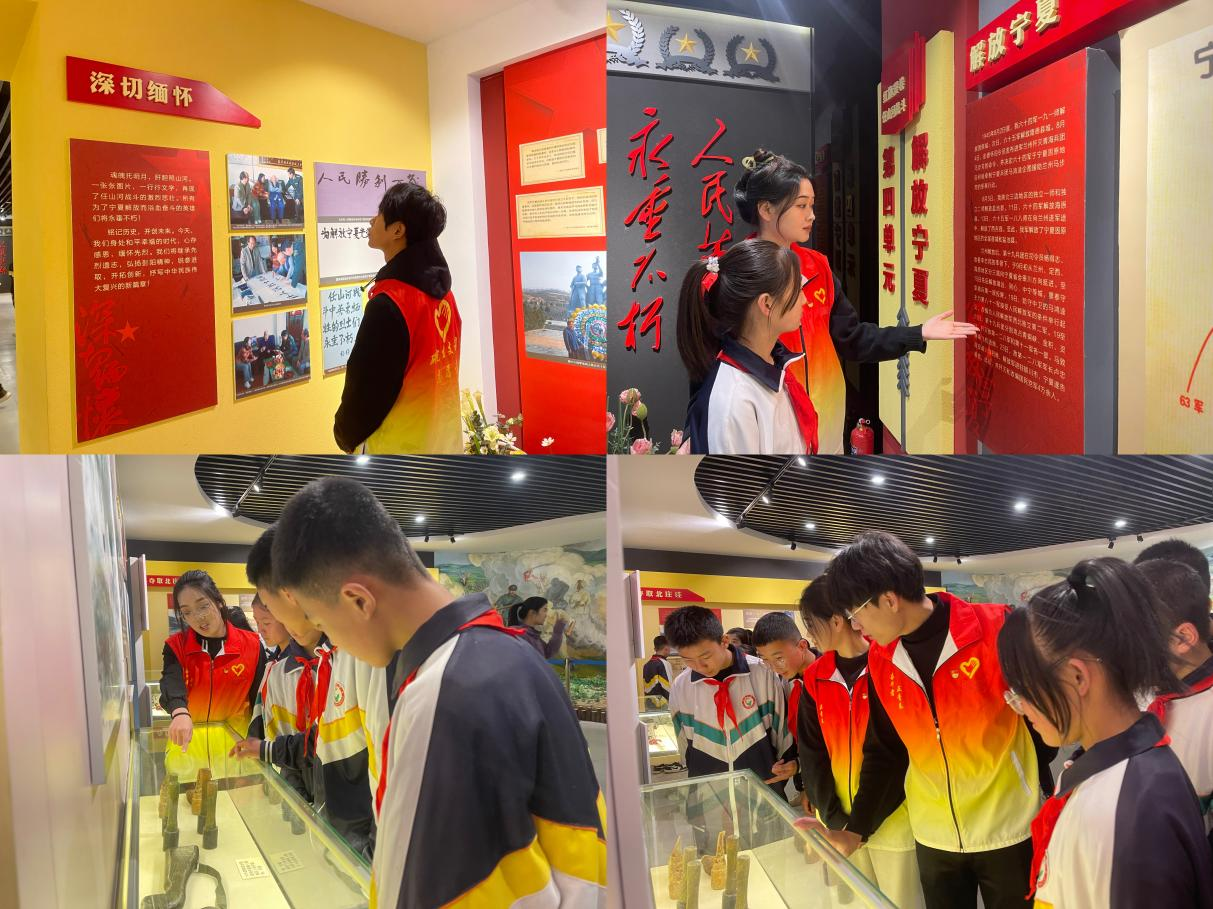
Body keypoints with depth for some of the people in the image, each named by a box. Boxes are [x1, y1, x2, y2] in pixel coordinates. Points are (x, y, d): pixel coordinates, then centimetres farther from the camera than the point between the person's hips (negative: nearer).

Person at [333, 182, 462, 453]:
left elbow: (367, 386, -15)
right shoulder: (442, 293, 4)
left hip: (401, 448, -8)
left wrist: (346, 434, 2)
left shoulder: (389, 305, -22)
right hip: (446, 442, 8)